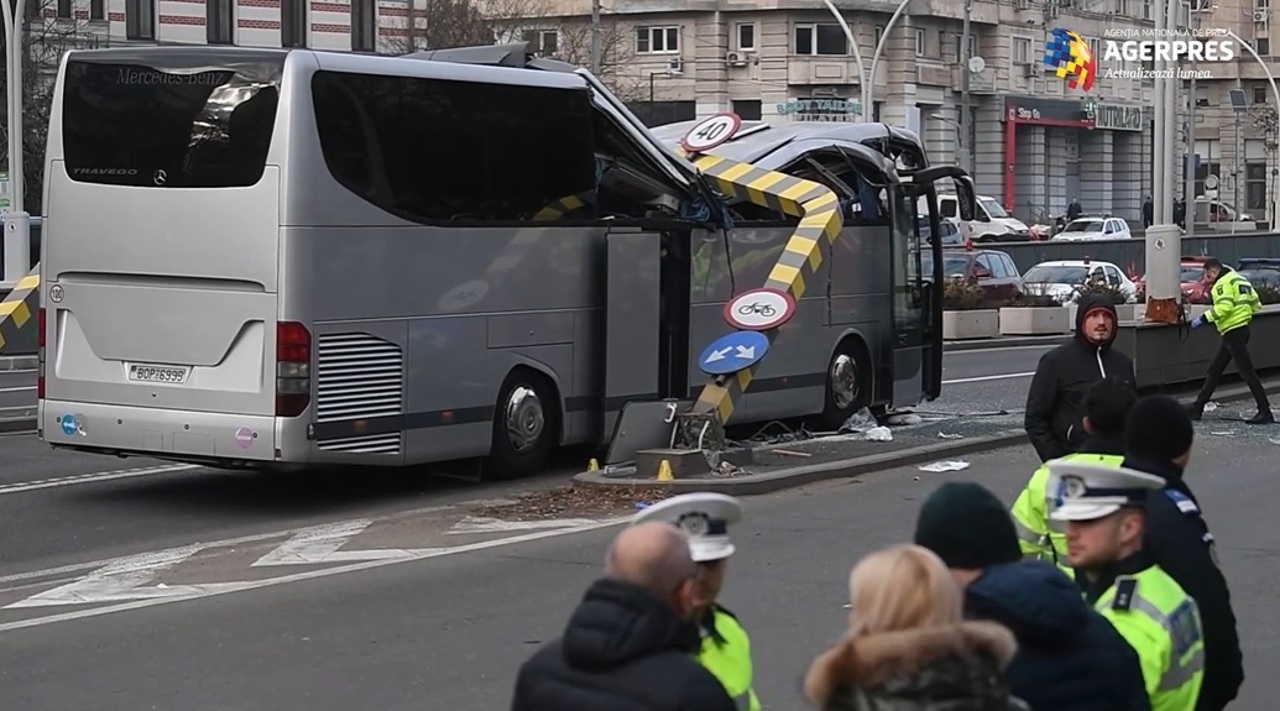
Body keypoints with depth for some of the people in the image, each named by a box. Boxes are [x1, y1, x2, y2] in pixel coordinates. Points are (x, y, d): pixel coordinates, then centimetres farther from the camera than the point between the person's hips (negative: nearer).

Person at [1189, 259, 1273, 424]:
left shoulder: (1223, 283, -11)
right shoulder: (1239, 279, 18)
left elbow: (1224, 307, -24)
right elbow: (1256, 304, 18)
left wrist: (1204, 318, -17)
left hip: (1233, 332, -10)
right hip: (1241, 329, 10)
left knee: (1247, 372, -10)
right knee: (1214, 371, 14)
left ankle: (1265, 412, -12)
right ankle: (1197, 409, 19)